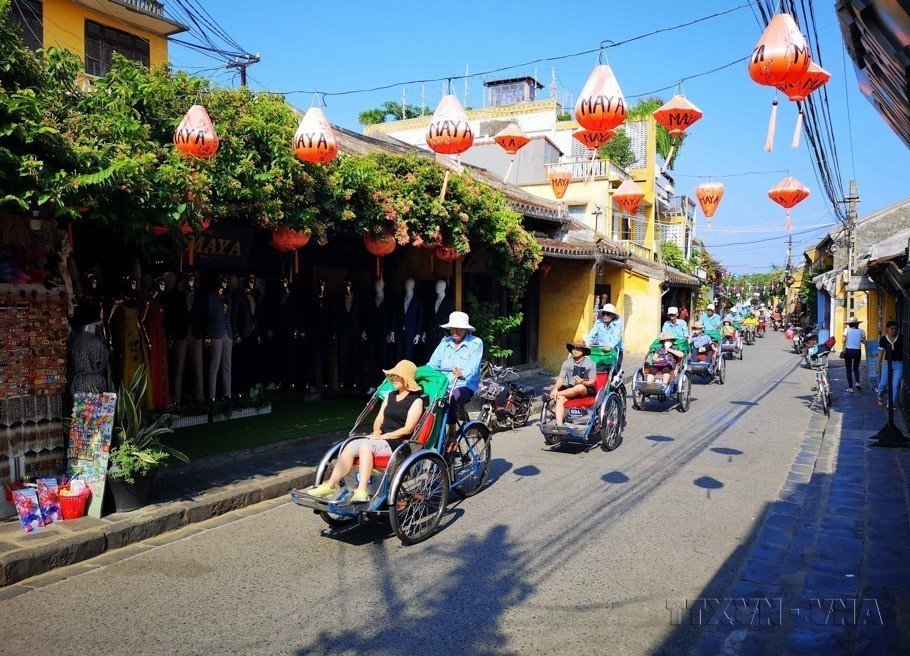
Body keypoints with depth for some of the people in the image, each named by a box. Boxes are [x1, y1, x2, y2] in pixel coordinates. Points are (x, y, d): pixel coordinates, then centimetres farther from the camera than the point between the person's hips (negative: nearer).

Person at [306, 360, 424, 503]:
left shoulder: (416, 401, 0)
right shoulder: (390, 396, 22)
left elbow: (408, 429, -8)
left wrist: (385, 436, -14)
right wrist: (377, 431, -1)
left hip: (398, 444, -6)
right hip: (381, 440, 6)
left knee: (365, 445, -33)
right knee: (350, 446, -22)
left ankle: (361, 492, -41)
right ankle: (330, 486, -23)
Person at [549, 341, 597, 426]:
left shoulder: (590, 364, -2)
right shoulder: (567, 363, 8)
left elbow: (592, 382, -3)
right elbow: (560, 379, 1)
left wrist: (583, 382, -26)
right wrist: (555, 389, -19)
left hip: (587, 391, -3)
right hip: (570, 390, 3)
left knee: (579, 387, -38)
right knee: (559, 399, -27)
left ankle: (554, 394, -19)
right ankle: (559, 424, -33)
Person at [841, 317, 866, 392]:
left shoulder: (847, 330, -3)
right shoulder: (861, 331, 2)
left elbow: (844, 340, -11)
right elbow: (864, 342, -1)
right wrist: (859, 339, 17)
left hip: (848, 350, -2)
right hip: (857, 351, 2)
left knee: (849, 369, 7)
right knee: (856, 368, 20)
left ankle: (850, 387, 5)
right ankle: (857, 382, -1)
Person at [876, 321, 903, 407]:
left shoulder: (901, 338, -2)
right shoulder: (883, 339, 0)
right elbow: (881, 352, 5)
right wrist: (878, 364, 4)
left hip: (899, 364, -1)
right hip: (887, 363, 1)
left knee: (895, 385, -2)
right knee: (883, 383, 4)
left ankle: (892, 403, 9)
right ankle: (880, 397, 33)